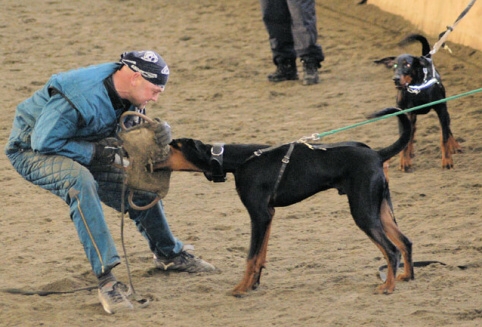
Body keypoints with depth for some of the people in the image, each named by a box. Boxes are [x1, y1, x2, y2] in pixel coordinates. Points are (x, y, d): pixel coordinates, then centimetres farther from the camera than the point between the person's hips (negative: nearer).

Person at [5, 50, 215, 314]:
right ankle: (106, 277, -38)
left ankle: (169, 255, 37)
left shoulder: (127, 94, -9)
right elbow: (44, 141, -34)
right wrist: (95, 151, -30)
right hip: (32, 150, -9)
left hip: (82, 151, 9)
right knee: (81, 183, -38)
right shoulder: (82, 95, -36)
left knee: (139, 187, 9)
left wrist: (154, 132, -18)